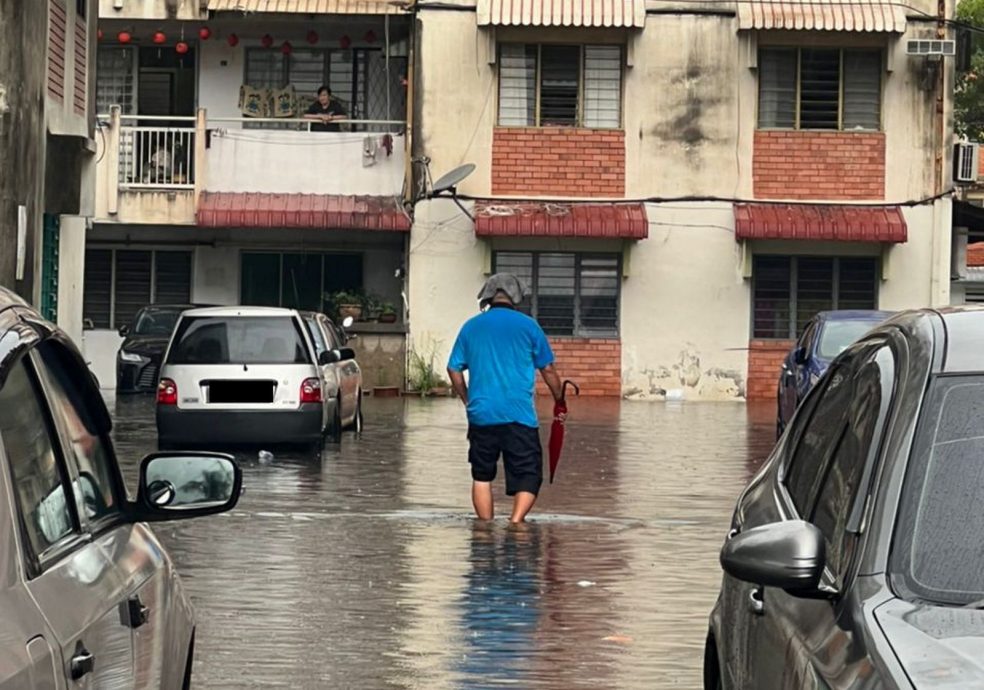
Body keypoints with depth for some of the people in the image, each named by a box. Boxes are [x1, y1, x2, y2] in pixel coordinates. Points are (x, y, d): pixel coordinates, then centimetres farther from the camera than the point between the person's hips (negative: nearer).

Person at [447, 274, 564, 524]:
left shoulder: (471, 327, 9)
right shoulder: (527, 326, 1)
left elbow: (454, 369, 12)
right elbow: (548, 370, 4)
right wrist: (560, 400, 18)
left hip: (481, 416, 3)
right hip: (519, 416, -3)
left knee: (482, 476, 15)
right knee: (528, 476, -1)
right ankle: (516, 522, -20)